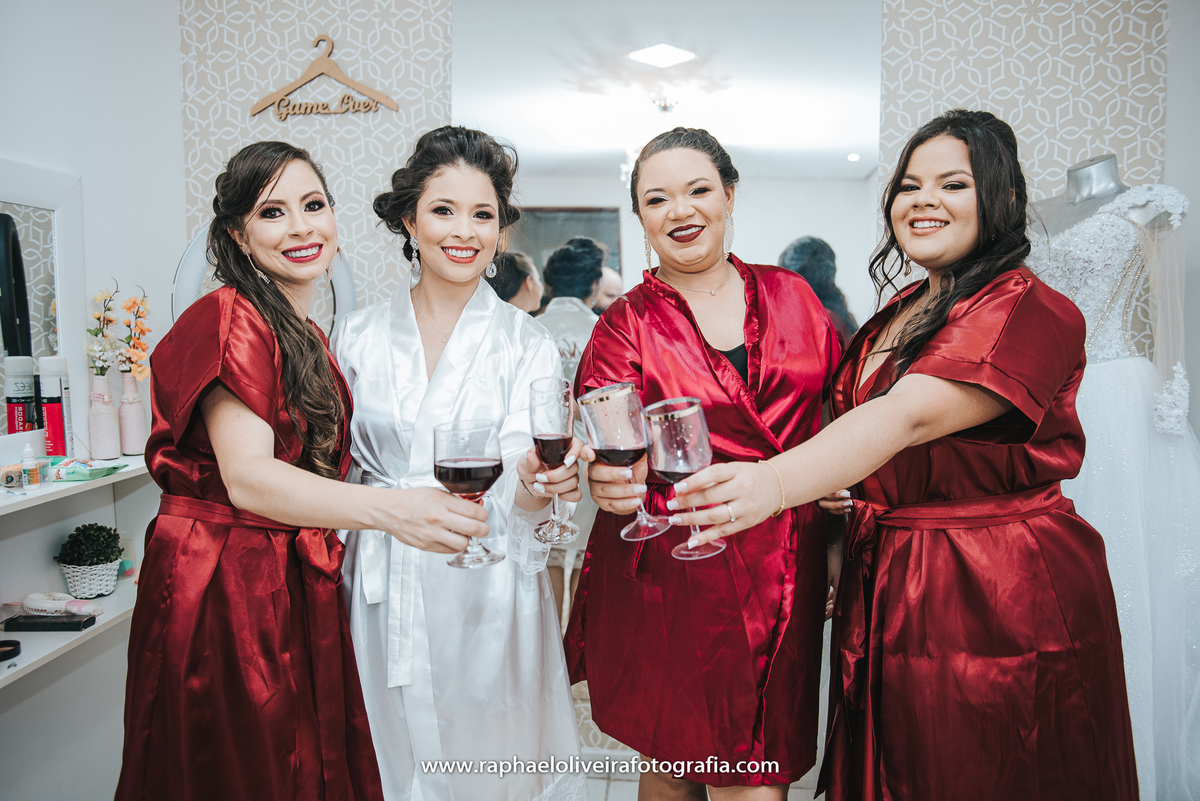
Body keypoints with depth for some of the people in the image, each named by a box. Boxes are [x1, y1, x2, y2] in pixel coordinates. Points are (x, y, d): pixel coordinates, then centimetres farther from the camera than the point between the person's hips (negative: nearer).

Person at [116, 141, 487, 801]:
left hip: (298, 589, 8)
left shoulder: (308, 337, 14)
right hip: (222, 590, -8)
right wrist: (387, 509, -39)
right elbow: (246, 477, -25)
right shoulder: (231, 319, -14)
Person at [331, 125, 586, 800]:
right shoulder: (357, 336, 1)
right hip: (383, 590, 2)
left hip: (488, 594, -1)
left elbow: (515, 495, -13)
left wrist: (536, 486, -33)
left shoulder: (527, 344, -5)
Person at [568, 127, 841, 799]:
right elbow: (602, 443, -12)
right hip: (675, 573, -2)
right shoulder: (626, 325, 0)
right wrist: (610, 480, -35)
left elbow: (840, 419, 11)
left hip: (788, 570, 3)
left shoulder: (791, 296, 7)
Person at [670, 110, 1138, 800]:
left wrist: (775, 483, -46)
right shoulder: (897, 314, 11)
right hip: (885, 584, 8)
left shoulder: (1033, 311, -16)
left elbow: (909, 419, -33)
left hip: (999, 600, -7)